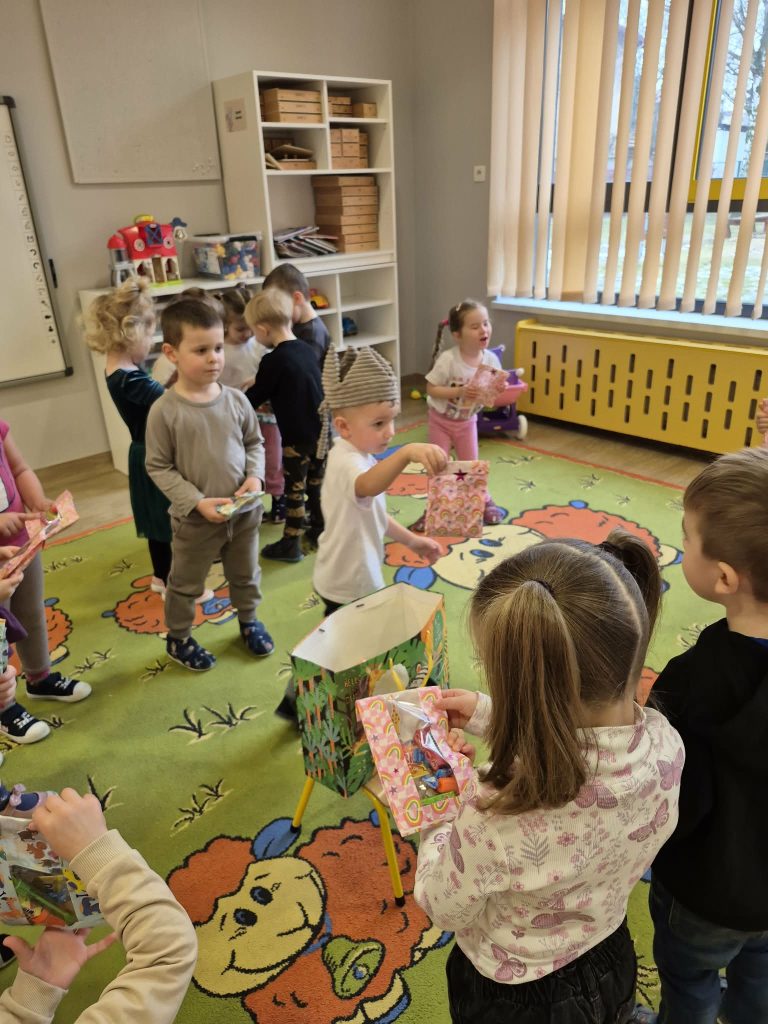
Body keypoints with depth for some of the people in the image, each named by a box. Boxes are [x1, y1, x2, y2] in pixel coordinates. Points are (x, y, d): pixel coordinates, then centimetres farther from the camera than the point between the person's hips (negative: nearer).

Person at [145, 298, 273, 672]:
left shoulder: (235, 399, -6)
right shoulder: (165, 410, -17)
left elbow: (255, 442, 7)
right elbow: (158, 468, -12)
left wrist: (255, 475, -11)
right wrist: (197, 502, -20)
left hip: (244, 511, 4)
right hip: (195, 518, -3)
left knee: (246, 575, 24)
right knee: (185, 584, 16)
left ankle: (248, 620, 49)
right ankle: (178, 638, 39)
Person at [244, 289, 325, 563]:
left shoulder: (273, 360, -16)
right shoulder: (307, 350, 6)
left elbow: (255, 398, -6)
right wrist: (257, 388, 25)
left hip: (297, 438, -7)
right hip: (322, 432, 7)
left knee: (294, 491, 4)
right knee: (317, 484, 19)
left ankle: (290, 545, 14)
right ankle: (319, 531, 32)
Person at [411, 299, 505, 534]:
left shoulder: (491, 360, -14)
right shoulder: (448, 359, -27)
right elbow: (431, 389, -24)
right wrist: (460, 391, -34)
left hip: (467, 421, 3)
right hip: (440, 419, -3)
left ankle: (483, 501, 33)